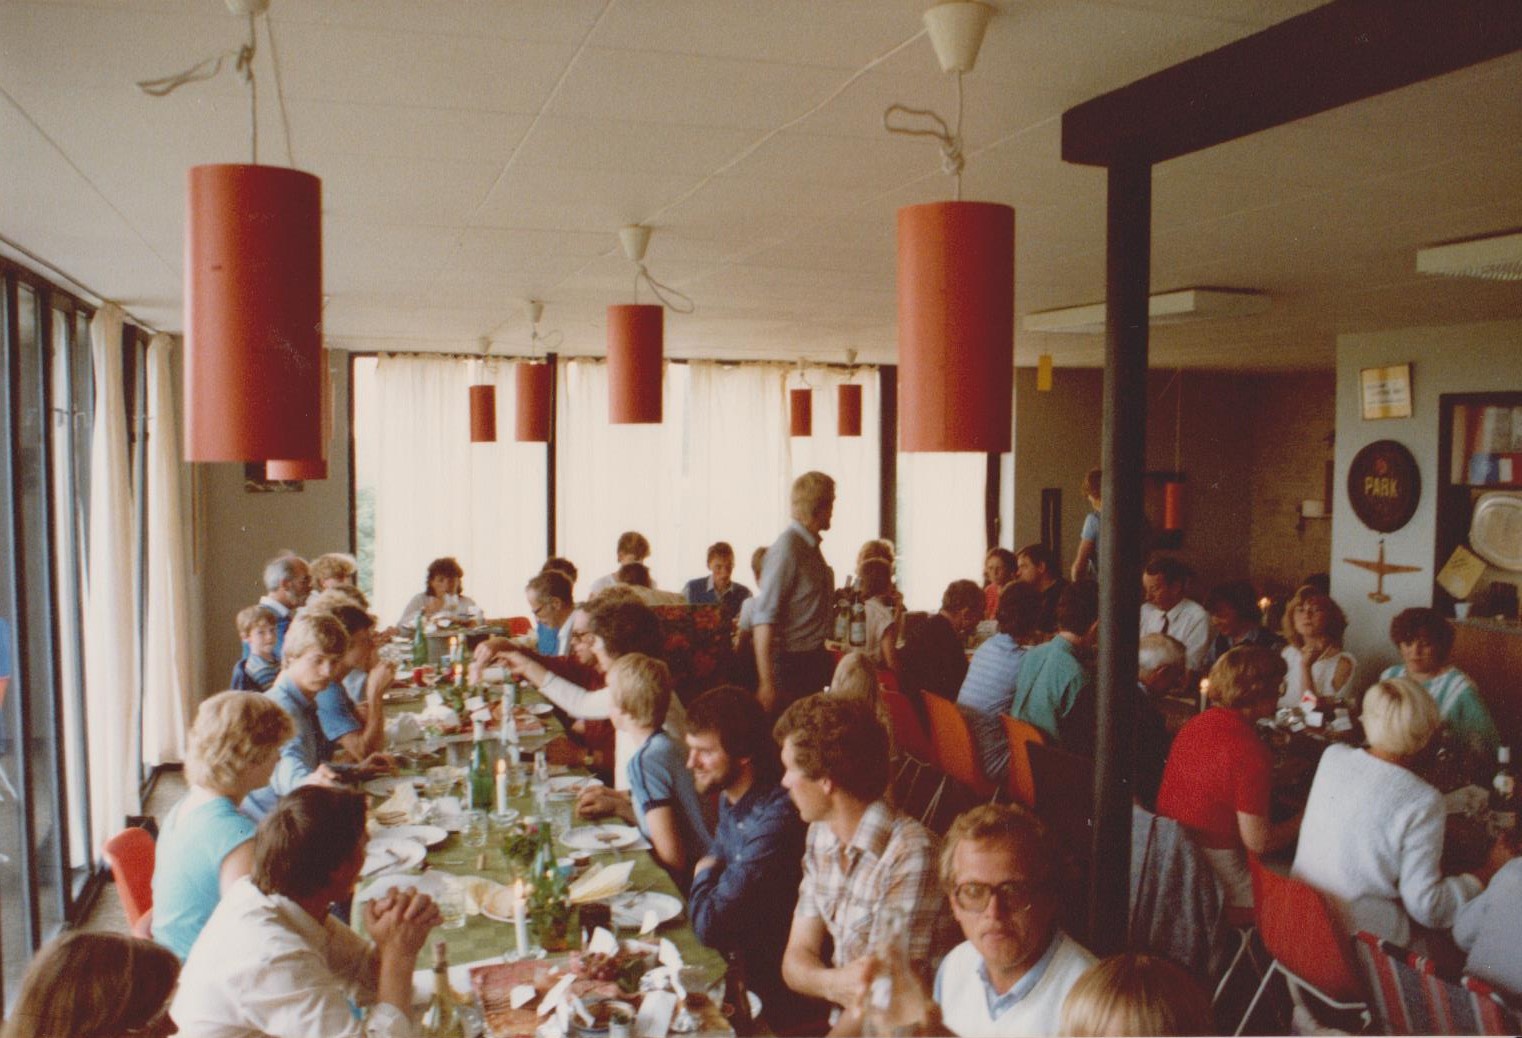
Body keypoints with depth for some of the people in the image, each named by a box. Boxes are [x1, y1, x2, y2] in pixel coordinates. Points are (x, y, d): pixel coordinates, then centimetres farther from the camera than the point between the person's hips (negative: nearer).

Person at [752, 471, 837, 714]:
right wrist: (767, 682, -24)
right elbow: (764, 617, -21)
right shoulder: (788, 547, -17)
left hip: (814, 659, 9)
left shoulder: (811, 546, 11)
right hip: (792, 664, -9)